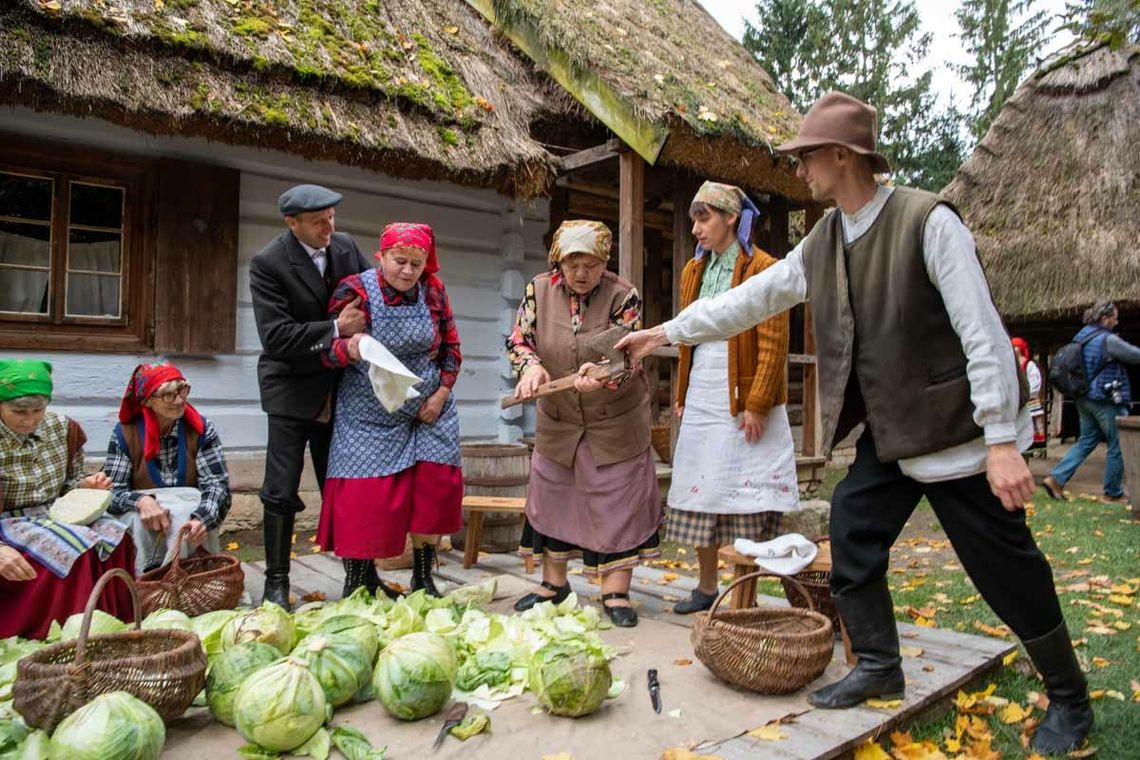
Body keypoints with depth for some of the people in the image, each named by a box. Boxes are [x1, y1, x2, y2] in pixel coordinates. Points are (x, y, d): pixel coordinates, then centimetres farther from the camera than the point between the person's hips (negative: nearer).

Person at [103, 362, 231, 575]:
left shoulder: (202, 429, -5)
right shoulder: (125, 433, -3)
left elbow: (218, 485, -12)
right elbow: (112, 492, -7)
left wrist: (202, 518, -34)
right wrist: (142, 501, -30)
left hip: (189, 515, 0)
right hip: (142, 523, 1)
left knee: (180, 516, -33)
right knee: (141, 520, -32)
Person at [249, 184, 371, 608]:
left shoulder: (346, 246, 0)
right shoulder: (267, 264, -14)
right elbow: (276, 337, -21)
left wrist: (361, 336, -7)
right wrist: (336, 329, -24)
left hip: (338, 389, 4)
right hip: (292, 387, -4)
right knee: (282, 491, 1)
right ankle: (276, 582, 16)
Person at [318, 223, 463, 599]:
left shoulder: (433, 289, -1)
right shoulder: (354, 291, -12)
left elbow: (451, 346, 6)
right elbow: (328, 350, -13)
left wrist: (441, 394, -4)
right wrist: (351, 349, -35)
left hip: (428, 412, 4)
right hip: (370, 417, -3)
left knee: (433, 490, 3)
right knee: (364, 497, -4)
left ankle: (423, 580, 19)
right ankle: (354, 584, 11)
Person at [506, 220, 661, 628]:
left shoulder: (623, 296, -14)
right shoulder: (539, 290, -4)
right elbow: (518, 339, -6)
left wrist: (601, 376, -41)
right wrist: (530, 366, -29)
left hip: (615, 423, -3)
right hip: (557, 422, 4)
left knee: (616, 501, 0)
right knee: (551, 495, 12)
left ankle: (615, 592, 12)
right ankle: (553, 582, 29)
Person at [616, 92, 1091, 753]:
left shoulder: (928, 220, -18)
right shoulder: (823, 242, 3)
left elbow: (983, 333, -20)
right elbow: (751, 298, 9)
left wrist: (1002, 441, -22)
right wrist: (666, 333, 9)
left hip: (958, 428, -7)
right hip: (890, 432, 7)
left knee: (1007, 570, 3)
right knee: (852, 536, 7)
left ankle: (1069, 701, 27)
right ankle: (880, 668, 27)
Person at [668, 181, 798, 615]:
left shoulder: (763, 270, -7)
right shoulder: (694, 271, 13)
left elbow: (773, 345, -11)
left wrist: (756, 405, -17)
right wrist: (682, 396, 13)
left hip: (742, 402, -6)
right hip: (701, 399, 7)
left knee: (746, 499, -1)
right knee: (700, 493, 10)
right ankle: (706, 587, 24)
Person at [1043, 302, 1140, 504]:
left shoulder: (1081, 337, 9)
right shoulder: (1108, 340, -17)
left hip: (1085, 399, 8)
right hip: (1106, 399, -8)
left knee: (1086, 441, 14)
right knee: (1116, 446, 6)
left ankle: (1056, 478, 2)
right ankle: (1113, 493, 15)